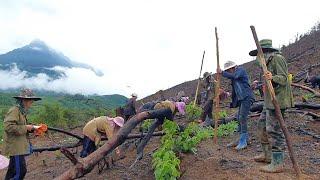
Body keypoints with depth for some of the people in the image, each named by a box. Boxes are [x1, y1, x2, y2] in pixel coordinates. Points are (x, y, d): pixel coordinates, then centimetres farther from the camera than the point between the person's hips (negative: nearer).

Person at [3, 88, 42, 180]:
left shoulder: (22, 111, 14)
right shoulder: (14, 110, -16)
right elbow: (8, 126, -26)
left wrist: (31, 128, 5)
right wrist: (25, 128, -20)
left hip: (19, 146, 10)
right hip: (15, 147, -10)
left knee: (13, 171, 19)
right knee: (20, 171, -7)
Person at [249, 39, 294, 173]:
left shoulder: (277, 58, -11)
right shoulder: (270, 61, 19)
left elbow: (283, 78, -20)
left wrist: (272, 78, -38)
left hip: (277, 101, -11)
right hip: (270, 102, 11)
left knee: (274, 131, -9)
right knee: (262, 126, 16)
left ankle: (277, 164, -2)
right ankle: (267, 155, 28)